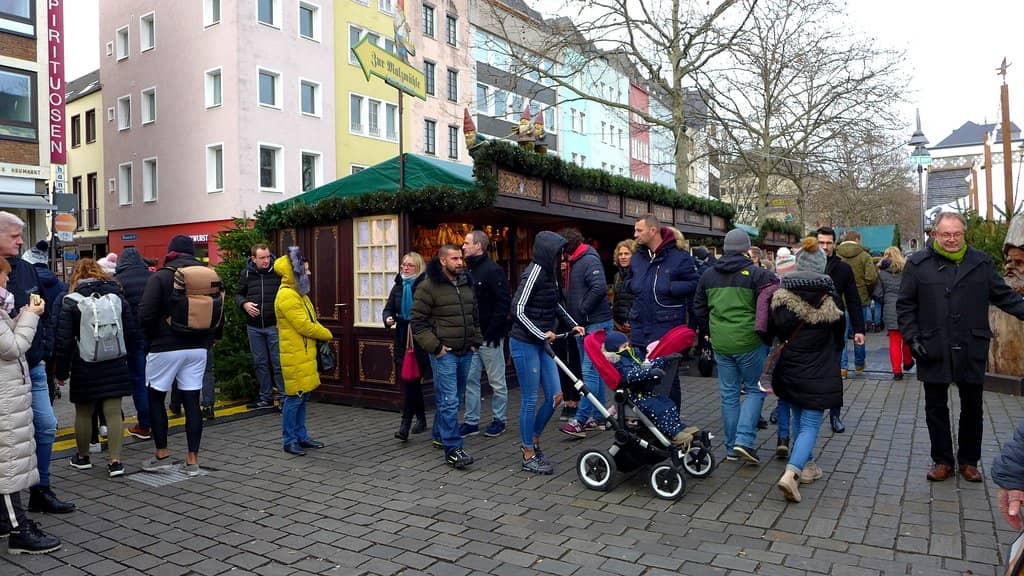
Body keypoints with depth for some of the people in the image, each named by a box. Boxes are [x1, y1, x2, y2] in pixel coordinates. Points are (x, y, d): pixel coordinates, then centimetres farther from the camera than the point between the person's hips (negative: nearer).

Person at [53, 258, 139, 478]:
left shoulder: (71, 302, -6)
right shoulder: (118, 298, 3)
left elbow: (64, 341, -7)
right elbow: (132, 334, 6)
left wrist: (61, 371, 1)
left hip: (84, 369, -2)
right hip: (115, 367, 2)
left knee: (83, 413, 14)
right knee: (113, 413, 2)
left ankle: (82, 457, 30)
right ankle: (115, 461, 0)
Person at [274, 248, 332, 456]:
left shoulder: (297, 293, 15)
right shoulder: (287, 296, -17)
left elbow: (310, 321, 18)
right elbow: (304, 326, -20)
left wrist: (322, 333, 0)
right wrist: (327, 335, -7)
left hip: (304, 353, 10)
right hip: (295, 355, -10)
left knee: (302, 396, 15)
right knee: (294, 398, -2)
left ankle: (301, 436, 24)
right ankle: (289, 440, 8)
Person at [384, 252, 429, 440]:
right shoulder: (398, 286, 12)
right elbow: (388, 308, 16)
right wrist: (388, 318, -4)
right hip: (402, 339, 7)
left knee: (411, 380, -9)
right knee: (409, 381, 12)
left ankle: (406, 424, -4)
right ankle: (420, 418, 27)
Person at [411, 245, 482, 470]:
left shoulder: (466, 284, 12)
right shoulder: (428, 286, -9)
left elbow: (475, 316, 22)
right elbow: (418, 321, -9)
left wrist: (476, 341, 12)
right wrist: (435, 347, -14)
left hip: (465, 352, 7)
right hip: (444, 352, -7)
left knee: (451, 398, 17)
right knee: (449, 400, -8)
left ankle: (440, 435, 34)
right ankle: (452, 449, -5)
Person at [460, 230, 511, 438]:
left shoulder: (493, 270, -11)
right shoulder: (469, 271, 13)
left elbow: (504, 302, -16)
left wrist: (493, 331, -19)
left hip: (489, 337, -8)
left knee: (496, 381, 5)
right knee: (470, 379, 11)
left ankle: (498, 420, 17)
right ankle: (471, 421, 20)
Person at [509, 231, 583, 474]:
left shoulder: (549, 272, 9)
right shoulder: (534, 273, -16)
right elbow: (518, 310, -18)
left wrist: (573, 324, 17)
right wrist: (542, 334, -17)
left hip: (542, 343, 8)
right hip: (524, 343, -8)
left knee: (555, 396, 8)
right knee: (530, 400, -1)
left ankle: (531, 441, 28)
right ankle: (529, 457, 13)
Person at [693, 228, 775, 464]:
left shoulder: (708, 275, 6)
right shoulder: (757, 274, -9)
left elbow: (699, 309, 13)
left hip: (720, 343, 4)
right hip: (749, 341, -4)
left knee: (729, 394, 12)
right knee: (755, 389, 11)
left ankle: (731, 447, 19)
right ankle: (744, 440, -2)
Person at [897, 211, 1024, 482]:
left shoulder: (981, 262, 5)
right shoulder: (918, 263, -1)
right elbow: (905, 305, 1)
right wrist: (912, 338, -6)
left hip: (972, 350, 2)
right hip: (933, 350, -1)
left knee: (972, 407, 12)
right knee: (936, 407, 8)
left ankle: (969, 461, 27)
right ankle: (942, 460, 22)